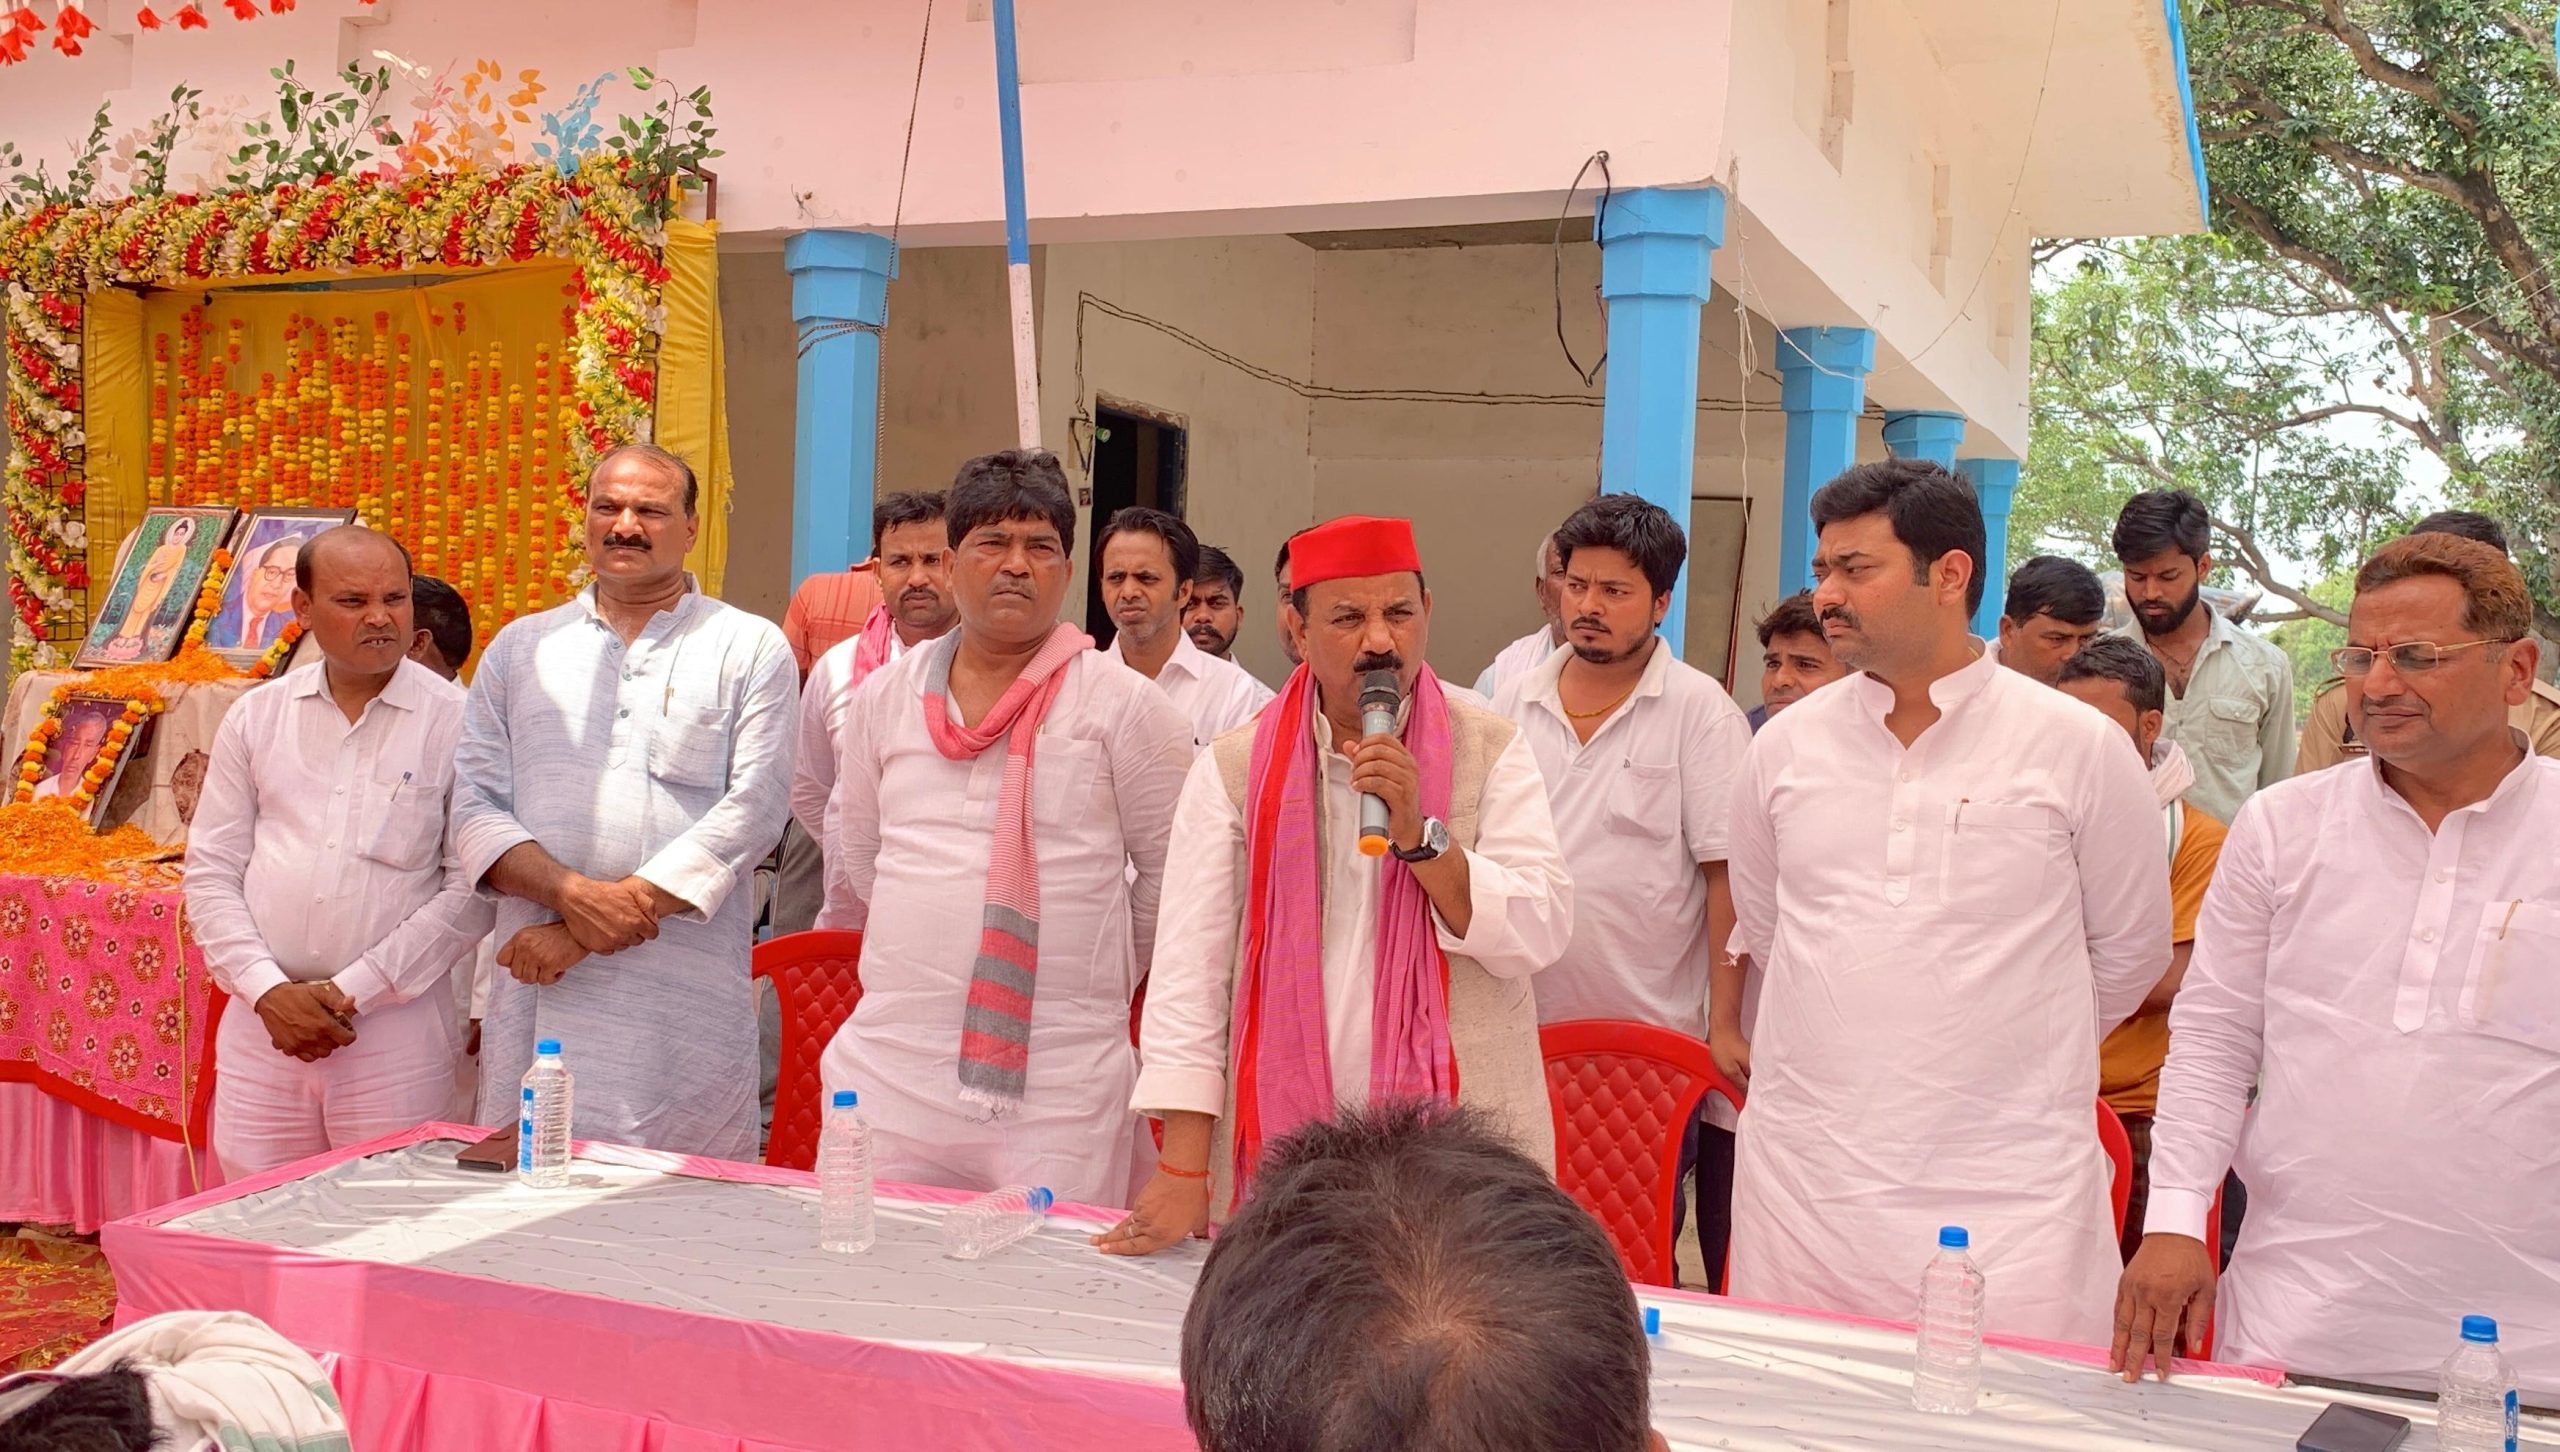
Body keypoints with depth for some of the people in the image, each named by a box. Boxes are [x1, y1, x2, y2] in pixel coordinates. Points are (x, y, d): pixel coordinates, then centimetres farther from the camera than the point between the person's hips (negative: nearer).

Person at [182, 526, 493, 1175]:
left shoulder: (455, 721, -4)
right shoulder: (256, 717, 8)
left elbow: (471, 888, -8)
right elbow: (211, 873, 8)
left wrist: (356, 991, -11)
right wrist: (267, 991, -6)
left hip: (397, 1030, -3)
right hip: (261, 1024, 3)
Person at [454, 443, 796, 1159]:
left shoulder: (750, 650, 6)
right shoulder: (518, 649, 16)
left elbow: (754, 808, -5)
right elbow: (475, 805, 8)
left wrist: (584, 933, -9)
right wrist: (571, 894, -13)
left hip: (689, 999, -2)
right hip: (539, 994, 3)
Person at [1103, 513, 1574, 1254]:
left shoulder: (1490, 749, 2)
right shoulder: (1234, 768, 1)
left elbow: (1540, 934, -7)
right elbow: (1191, 970, -4)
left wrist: (1418, 833, -19)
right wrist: (1182, 1170, -8)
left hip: (1461, 1147, 0)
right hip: (1281, 1154, 0)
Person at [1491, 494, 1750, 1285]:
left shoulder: (1700, 711, -3)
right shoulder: (1514, 702, 9)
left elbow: (1727, 872, -6)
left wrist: (1726, 1018, -11)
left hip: (1654, 1041, -3)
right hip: (1522, 1036, 4)